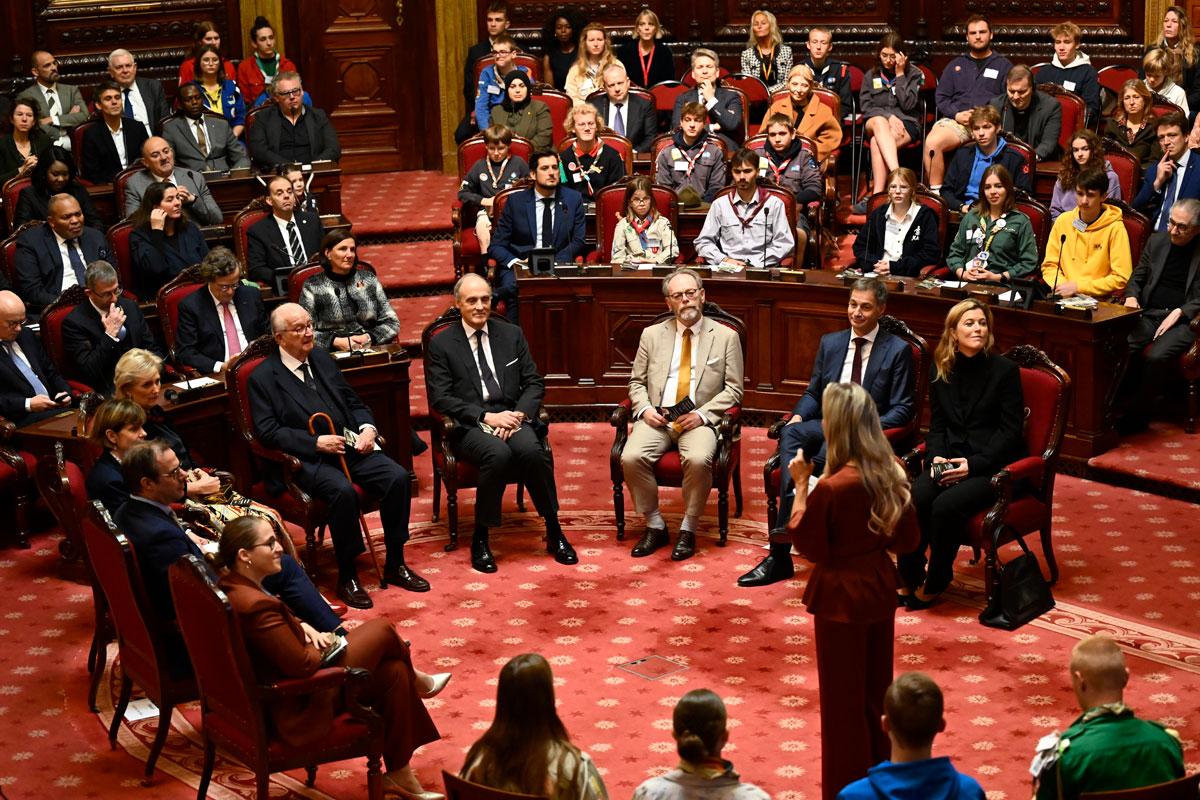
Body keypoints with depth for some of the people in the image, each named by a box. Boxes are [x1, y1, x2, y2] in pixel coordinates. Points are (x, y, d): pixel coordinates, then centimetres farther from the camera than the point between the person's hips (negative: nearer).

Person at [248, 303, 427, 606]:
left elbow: (353, 402, 21)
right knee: (343, 490, -34)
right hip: (308, 460, -6)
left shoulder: (321, 358, 16)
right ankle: (347, 576, -17)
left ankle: (395, 563, -2)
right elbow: (268, 432, -9)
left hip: (350, 446, 6)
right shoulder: (263, 378, -2)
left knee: (397, 476, -17)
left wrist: (367, 428, 0)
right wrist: (316, 443, -18)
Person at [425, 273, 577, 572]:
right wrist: (486, 417, -15)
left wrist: (519, 415, -9)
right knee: (498, 454, -36)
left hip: (512, 417, 3)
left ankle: (554, 533, -17)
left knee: (531, 450, -32)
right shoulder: (441, 344, 4)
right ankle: (480, 539, -21)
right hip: (469, 427, -2)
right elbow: (440, 399, -3)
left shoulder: (512, 335, 13)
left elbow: (534, 383, 11)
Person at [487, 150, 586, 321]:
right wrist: (516, 262, -15)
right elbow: (496, 246, 6)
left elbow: (578, 241, 9)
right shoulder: (516, 201, 6)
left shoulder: (573, 199, 10)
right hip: (519, 266, -1)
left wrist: (554, 262, -10)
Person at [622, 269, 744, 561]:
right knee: (631, 458, -27)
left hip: (699, 420, -2)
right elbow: (637, 381, 16)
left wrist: (703, 414, -11)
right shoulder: (652, 335, 14)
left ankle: (688, 530, -13)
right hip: (657, 418, 2)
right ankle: (655, 526, -7)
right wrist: (644, 409, -5)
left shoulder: (725, 337, 7)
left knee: (698, 460, -34)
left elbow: (733, 389, 4)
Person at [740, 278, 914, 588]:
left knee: (830, 448, -38)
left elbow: (902, 410, -1)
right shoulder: (830, 343, 18)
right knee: (791, 434, -31)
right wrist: (798, 415, -3)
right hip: (826, 425, 4)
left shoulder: (898, 351, 3)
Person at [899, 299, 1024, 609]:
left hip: (991, 465, -4)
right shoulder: (940, 371, 9)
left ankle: (933, 585, -10)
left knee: (946, 505, -30)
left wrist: (974, 464, -17)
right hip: (950, 460, 4)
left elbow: (1010, 431, -7)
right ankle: (907, 579, -11)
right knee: (913, 499, -26)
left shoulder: (1004, 370, -5)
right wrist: (936, 457, -8)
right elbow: (936, 425, 12)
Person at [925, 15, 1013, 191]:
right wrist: (956, 115, -2)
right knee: (931, 142, -32)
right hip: (955, 120, 3)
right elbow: (941, 97, 18)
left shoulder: (1004, 66, 19)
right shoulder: (955, 65, 27)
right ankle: (935, 192, -26)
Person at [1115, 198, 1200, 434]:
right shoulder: (1157, 241, 15)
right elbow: (1137, 277, 21)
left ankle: (1135, 416, -19)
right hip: (1148, 315, 4)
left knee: (1156, 356, -33)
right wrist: (1131, 296, 0)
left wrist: (1179, 313, -13)